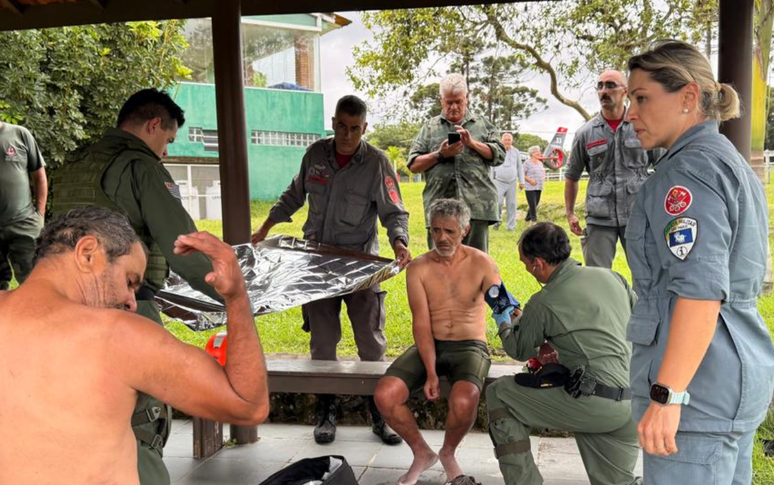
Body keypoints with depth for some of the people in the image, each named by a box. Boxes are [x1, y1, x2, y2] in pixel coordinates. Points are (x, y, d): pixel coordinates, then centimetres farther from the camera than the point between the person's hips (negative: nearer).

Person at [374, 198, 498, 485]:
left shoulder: (481, 264, -4)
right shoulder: (418, 269, -1)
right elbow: (422, 325, -7)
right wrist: (430, 373, -19)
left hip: (470, 347, -2)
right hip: (430, 346, 2)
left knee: (463, 401, -34)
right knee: (384, 396, -22)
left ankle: (448, 454, 3)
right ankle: (422, 453, 7)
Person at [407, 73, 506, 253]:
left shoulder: (482, 124, 16)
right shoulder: (429, 127, 16)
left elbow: (499, 156, 8)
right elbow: (413, 165, 10)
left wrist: (472, 143, -5)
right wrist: (440, 155, -5)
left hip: (476, 206, 0)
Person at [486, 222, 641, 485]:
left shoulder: (543, 303, -9)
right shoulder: (610, 276, 8)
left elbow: (519, 351, 7)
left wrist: (504, 324, 30)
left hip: (596, 401, -7)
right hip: (633, 406, 7)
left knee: (498, 394, 6)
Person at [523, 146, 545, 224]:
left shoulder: (540, 163, 16)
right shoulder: (528, 163, -6)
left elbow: (543, 171, 28)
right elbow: (522, 174, -9)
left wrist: (544, 178, 8)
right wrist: (529, 180, -19)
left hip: (539, 187, 7)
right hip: (530, 187, -7)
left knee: (535, 204, 11)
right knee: (532, 205, -10)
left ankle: (527, 218, 27)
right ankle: (534, 220, -7)